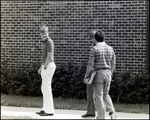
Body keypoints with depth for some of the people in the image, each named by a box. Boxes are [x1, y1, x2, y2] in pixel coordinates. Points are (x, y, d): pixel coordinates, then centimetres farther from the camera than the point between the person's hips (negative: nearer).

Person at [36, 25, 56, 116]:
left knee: (46, 88, -7)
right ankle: (45, 109, 20)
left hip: (48, 66, -10)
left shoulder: (49, 42, -15)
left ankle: (50, 111, -4)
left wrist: (44, 68, -19)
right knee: (44, 88, 14)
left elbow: (49, 56, -20)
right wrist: (41, 67, 23)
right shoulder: (46, 42, 17)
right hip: (46, 66, 10)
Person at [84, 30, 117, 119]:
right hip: (108, 73, 5)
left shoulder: (94, 49, -9)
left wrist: (86, 76, -5)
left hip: (98, 74, -5)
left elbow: (90, 64, -13)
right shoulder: (110, 49, 7)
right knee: (106, 94, 19)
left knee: (99, 96, 3)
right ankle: (112, 112, 1)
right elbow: (113, 64, 12)